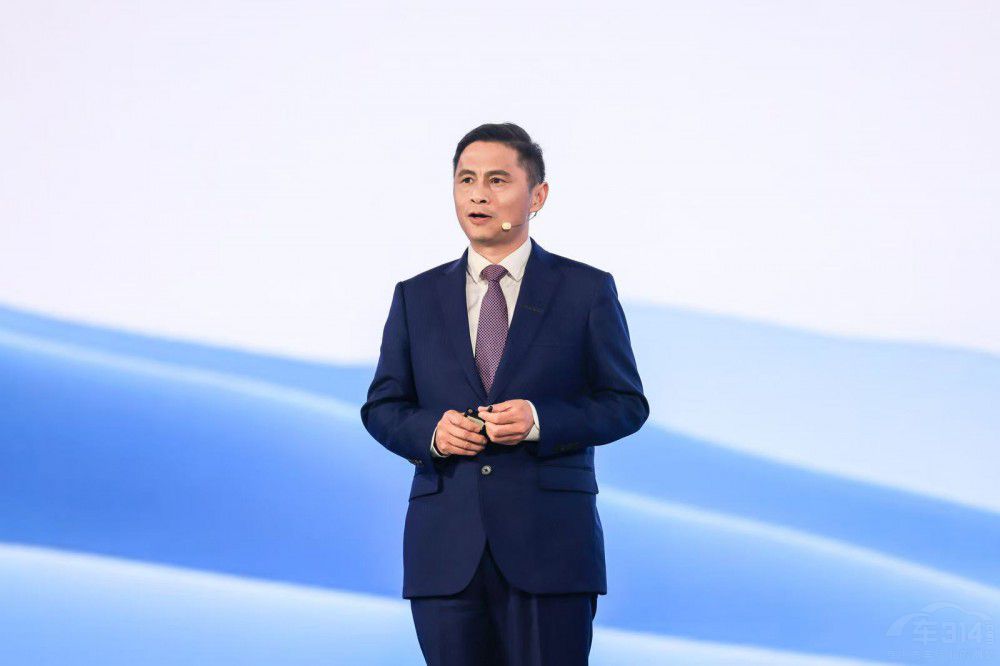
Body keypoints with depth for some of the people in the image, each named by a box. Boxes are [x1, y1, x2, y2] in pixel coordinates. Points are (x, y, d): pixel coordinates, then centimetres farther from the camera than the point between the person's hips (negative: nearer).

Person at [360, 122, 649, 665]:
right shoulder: (416, 297, 12)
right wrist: (430, 431, -9)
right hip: (445, 549, 2)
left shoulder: (587, 290, 5)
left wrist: (541, 420, -14)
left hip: (551, 542, -2)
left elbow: (627, 403, 3)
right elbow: (381, 408, 13)